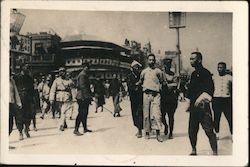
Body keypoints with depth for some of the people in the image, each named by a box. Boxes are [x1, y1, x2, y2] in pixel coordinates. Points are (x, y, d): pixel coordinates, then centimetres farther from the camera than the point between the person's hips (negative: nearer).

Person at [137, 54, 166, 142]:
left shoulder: (158, 71, 9)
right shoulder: (144, 71, 15)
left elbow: (162, 82, 13)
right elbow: (140, 81, 26)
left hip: (156, 94, -2)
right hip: (146, 93, 2)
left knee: (156, 113, -12)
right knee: (146, 113, 3)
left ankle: (158, 134, -12)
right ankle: (147, 132, 13)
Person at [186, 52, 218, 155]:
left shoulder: (205, 73, -7)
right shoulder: (193, 74, 17)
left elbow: (209, 89, -16)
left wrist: (201, 99, -24)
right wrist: (189, 104, 20)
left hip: (203, 106, -8)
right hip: (194, 107, 8)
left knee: (209, 130, -9)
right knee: (192, 130, 11)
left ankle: (215, 153, -4)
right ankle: (193, 150, 25)